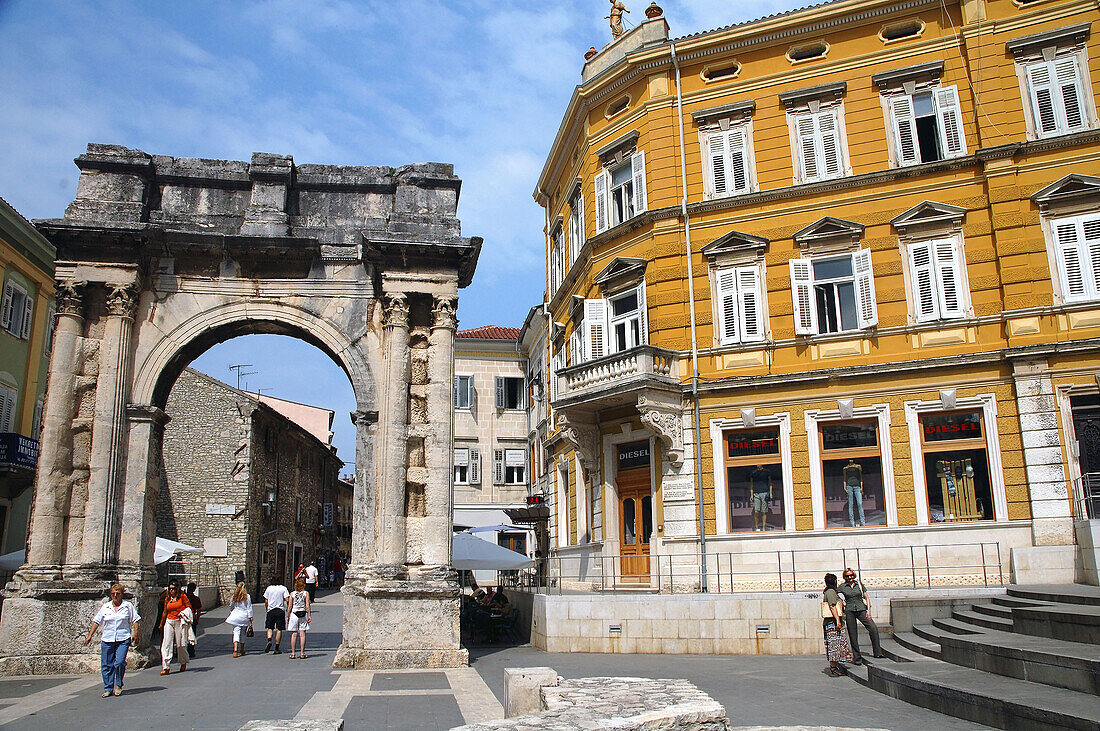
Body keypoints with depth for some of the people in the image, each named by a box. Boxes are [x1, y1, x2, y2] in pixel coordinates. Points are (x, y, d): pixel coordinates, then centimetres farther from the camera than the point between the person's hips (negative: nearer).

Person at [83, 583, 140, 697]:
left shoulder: (128, 606, 6)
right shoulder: (105, 607, 10)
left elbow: (135, 620, 8)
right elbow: (96, 621, 13)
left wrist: (135, 633, -3)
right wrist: (89, 636, 8)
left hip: (123, 640, -3)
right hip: (107, 640, 3)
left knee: (119, 662, -14)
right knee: (106, 665, 2)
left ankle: (118, 685, 6)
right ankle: (108, 689, 15)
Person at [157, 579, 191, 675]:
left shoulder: (182, 596, -2)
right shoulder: (167, 598, 11)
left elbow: (189, 607, 1)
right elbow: (165, 612, 20)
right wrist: (161, 624, 25)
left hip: (180, 622, -4)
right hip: (169, 622, 4)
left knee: (181, 644, 3)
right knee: (166, 644, -7)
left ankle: (183, 663, 24)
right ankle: (166, 667, -6)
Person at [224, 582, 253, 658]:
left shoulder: (234, 596, 3)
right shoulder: (247, 596, -3)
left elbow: (231, 607, 15)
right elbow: (249, 608, -4)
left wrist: (231, 614, 32)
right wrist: (250, 618, 0)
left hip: (236, 616, 0)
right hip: (244, 617, 0)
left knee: (236, 632, -5)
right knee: (243, 633, 14)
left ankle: (235, 650, -23)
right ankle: (242, 650, 26)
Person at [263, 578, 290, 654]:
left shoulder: (269, 588, 5)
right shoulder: (283, 588, 0)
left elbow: (266, 601, 6)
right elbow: (287, 600, -10)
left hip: (271, 610, 1)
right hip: (280, 610, -1)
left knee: (270, 628, 12)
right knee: (279, 629, 3)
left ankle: (269, 641, -16)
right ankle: (277, 649, 2)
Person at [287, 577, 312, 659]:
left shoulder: (292, 594, 2)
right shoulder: (306, 593, -1)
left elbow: (290, 606, 1)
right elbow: (307, 606, -5)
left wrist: (288, 616, 8)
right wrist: (309, 615, -2)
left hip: (294, 614, 1)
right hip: (303, 614, -1)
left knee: (294, 634, 4)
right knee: (302, 634, 2)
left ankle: (292, 653, 2)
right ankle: (302, 653, 0)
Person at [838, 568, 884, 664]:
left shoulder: (859, 584, 9)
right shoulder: (842, 586, 5)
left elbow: (866, 597, 10)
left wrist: (868, 610, -1)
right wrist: (842, 604, 0)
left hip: (861, 609, 1)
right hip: (849, 612, -1)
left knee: (873, 628, -17)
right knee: (853, 635, -2)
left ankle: (877, 652, -7)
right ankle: (856, 657, 8)